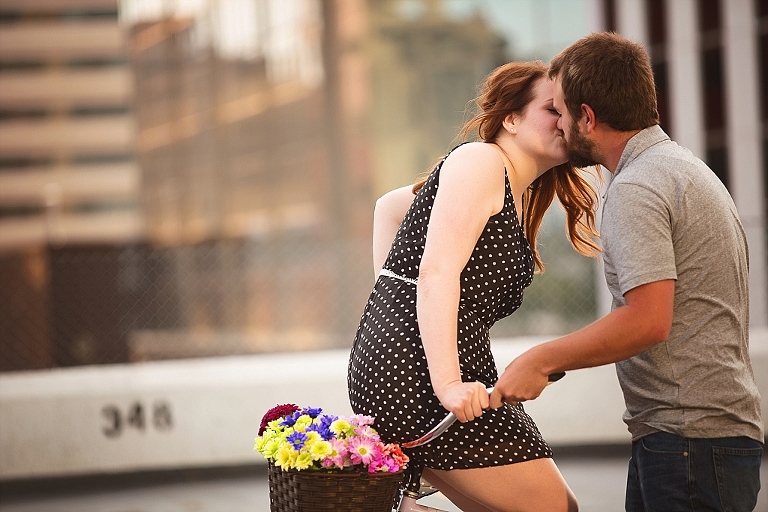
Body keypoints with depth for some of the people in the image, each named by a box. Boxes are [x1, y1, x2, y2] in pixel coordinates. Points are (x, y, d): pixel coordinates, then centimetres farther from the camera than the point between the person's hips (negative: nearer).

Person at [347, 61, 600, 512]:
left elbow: (389, 206, 35)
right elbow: (437, 271, -19)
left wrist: (392, 291, 24)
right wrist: (447, 382, -28)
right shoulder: (480, 161, -7)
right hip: (419, 374, -10)